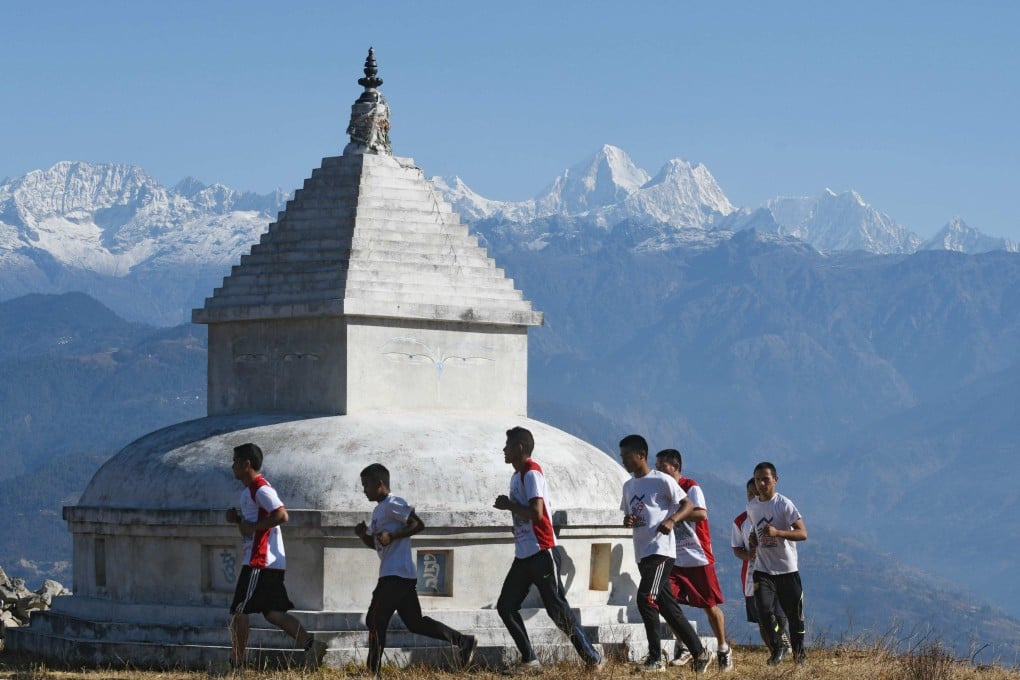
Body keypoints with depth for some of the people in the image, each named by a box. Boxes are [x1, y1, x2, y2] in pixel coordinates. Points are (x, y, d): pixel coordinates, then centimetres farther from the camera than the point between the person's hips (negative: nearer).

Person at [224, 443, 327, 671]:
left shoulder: (261, 489, -12)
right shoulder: (250, 490, 20)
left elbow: (281, 515, -23)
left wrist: (251, 526, -19)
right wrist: (237, 519, 9)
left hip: (260, 562, -10)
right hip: (271, 563, 10)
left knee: (239, 611, -4)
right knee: (274, 613, 6)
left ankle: (236, 663, -1)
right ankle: (311, 645, -3)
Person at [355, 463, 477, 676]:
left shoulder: (392, 504, -10)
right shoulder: (378, 511, 21)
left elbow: (418, 524, -16)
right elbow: (375, 543, 28)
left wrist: (391, 536, -22)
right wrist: (363, 535, 9)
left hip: (397, 575, -10)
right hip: (404, 575, 10)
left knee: (375, 620, -7)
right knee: (415, 622, 9)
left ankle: (373, 672, -6)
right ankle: (462, 641, 7)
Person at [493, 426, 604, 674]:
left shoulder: (531, 473, -13)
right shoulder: (517, 475, 16)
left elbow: (536, 512, -24)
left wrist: (508, 505, -13)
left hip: (541, 553, -10)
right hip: (523, 555, 10)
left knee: (557, 609, -6)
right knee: (505, 606, 4)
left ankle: (592, 658, 2)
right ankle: (529, 660, 8)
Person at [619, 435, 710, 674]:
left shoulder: (661, 481, -7)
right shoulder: (628, 486, 16)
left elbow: (688, 506, -6)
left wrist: (672, 520, -24)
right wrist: (627, 521, 2)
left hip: (661, 551, -8)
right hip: (642, 553, 8)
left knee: (646, 598, -19)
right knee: (668, 607, 7)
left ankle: (655, 658, -14)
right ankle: (699, 652, 15)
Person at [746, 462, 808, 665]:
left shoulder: (784, 505, -12)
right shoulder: (751, 507, 5)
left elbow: (802, 533, -19)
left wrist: (777, 532, -34)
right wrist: (754, 542, 5)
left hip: (787, 569, -3)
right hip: (762, 570, 3)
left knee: (794, 614, 6)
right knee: (763, 609, -16)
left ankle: (798, 650, 29)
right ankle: (777, 648, 4)